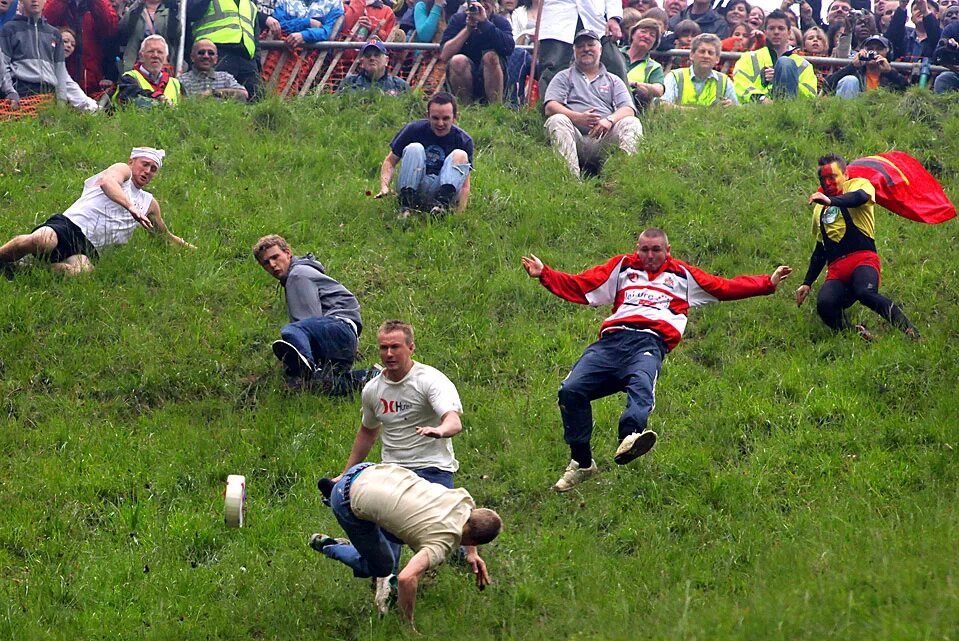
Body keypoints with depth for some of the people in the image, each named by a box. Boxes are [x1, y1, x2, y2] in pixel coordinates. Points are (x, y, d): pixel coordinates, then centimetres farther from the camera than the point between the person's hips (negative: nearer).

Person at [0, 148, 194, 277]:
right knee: (43, 240, -42)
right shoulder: (122, 170, 14)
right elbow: (107, 182, -13)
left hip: (89, 249, 4)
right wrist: (132, 208, -26)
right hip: (69, 226, -4)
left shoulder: (149, 203, 34)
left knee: (83, 271, -37)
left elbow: (165, 235, 53)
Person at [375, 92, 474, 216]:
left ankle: (442, 203, -41)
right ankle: (405, 205, -33)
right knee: (414, 149, -23)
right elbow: (390, 161, 1)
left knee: (460, 155, -21)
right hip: (412, 186, 0)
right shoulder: (414, 130, -4)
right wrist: (384, 186, -19)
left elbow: (464, 184, -7)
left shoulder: (464, 140, -4)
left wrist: (460, 213, -24)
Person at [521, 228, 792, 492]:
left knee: (642, 385, -37)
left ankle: (629, 437, -66)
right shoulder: (622, 268, 32)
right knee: (571, 390, -21)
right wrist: (544, 274, 16)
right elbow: (578, 287, 27)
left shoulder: (682, 275, 30)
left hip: (650, 342, -2)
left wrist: (768, 283, 26)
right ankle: (581, 463, -13)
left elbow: (726, 287, 31)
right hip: (612, 339, 2)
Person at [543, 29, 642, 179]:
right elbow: (550, 107, 5)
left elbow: (628, 109, 9)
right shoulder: (564, 77, 22)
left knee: (632, 123, -24)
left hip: (604, 141, 1)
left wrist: (610, 120, -15)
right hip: (576, 137, -1)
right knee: (556, 120, -31)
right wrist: (577, 118, -15)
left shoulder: (613, 80, 26)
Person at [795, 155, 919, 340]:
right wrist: (807, 283, 29)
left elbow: (861, 196, -18)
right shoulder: (819, 209, 30)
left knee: (865, 293, -37)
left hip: (862, 259, -5)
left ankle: (911, 332, -31)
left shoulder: (858, 184, 10)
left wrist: (831, 201, -37)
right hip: (836, 269, 5)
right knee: (824, 305, -29)